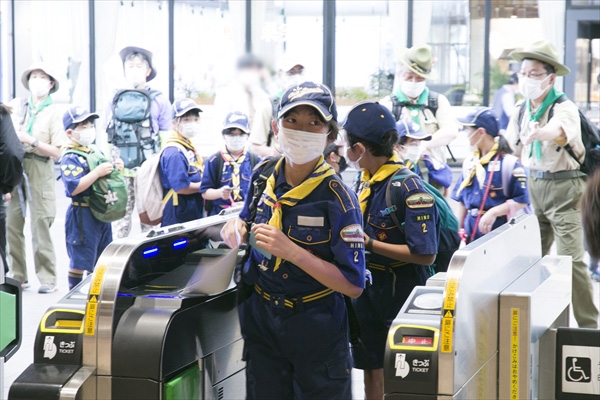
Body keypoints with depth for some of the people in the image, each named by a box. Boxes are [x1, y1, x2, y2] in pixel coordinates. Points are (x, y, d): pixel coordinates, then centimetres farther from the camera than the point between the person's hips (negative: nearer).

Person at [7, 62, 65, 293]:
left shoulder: (53, 113, 4)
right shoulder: (17, 105, 12)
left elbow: (57, 152, -3)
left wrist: (31, 141, -12)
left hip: (39, 170, -3)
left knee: (40, 224, -8)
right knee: (12, 223, 0)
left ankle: (47, 278, -4)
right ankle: (18, 276, 9)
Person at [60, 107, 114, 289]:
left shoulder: (96, 152, 14)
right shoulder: (70, 158, -13)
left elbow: (106, 176, 28)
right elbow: (73, 188, -26)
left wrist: (115, 168, 7)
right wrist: (97, 172, -26)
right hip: (82, 214, -9)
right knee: (80, 261, -2)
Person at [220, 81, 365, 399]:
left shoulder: (337, 198, -19)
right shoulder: (263, 175, -4)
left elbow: (353, 285, -20)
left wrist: (292, 252, -29)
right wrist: (237, 231, -8)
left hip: (316, 329, -4)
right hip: (260, 317, 4)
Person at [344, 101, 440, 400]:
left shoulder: (409, 187, -20)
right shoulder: (366, 182, 5)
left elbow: (425, 254, -23)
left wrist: (369, 244, -23)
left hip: (401, 294, -7)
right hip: (369, 291, 7)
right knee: (372, 372, 14)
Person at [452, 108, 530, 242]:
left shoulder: (508, 163, -10)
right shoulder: (469, 163, 11)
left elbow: (521, 200, -13)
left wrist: (493, 212, -22)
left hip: (498, 233, -6)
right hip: (471, 233, 6)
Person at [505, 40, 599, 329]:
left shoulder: (564, 108, -16)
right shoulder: (520, 112, 6)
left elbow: (561, 131, -40)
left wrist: (541, 133, -60)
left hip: (564, 187, -6)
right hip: (534, 185, 6)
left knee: (570, 259, -11)